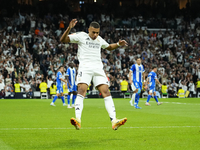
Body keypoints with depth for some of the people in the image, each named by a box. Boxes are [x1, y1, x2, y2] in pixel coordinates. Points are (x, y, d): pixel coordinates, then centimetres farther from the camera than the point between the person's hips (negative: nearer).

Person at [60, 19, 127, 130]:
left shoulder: (99, 39, 20)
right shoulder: (81, 36, 5)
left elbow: (109, 47, 41)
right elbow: (63, 40, -1)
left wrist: (118, 44, 23)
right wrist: (69, 28, -16)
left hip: (98, 68, 4)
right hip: (85, 68, -4)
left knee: (106, 92, -9)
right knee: (81, 91, -23)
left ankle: (114, 121, -14)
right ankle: (78, 120, -31)